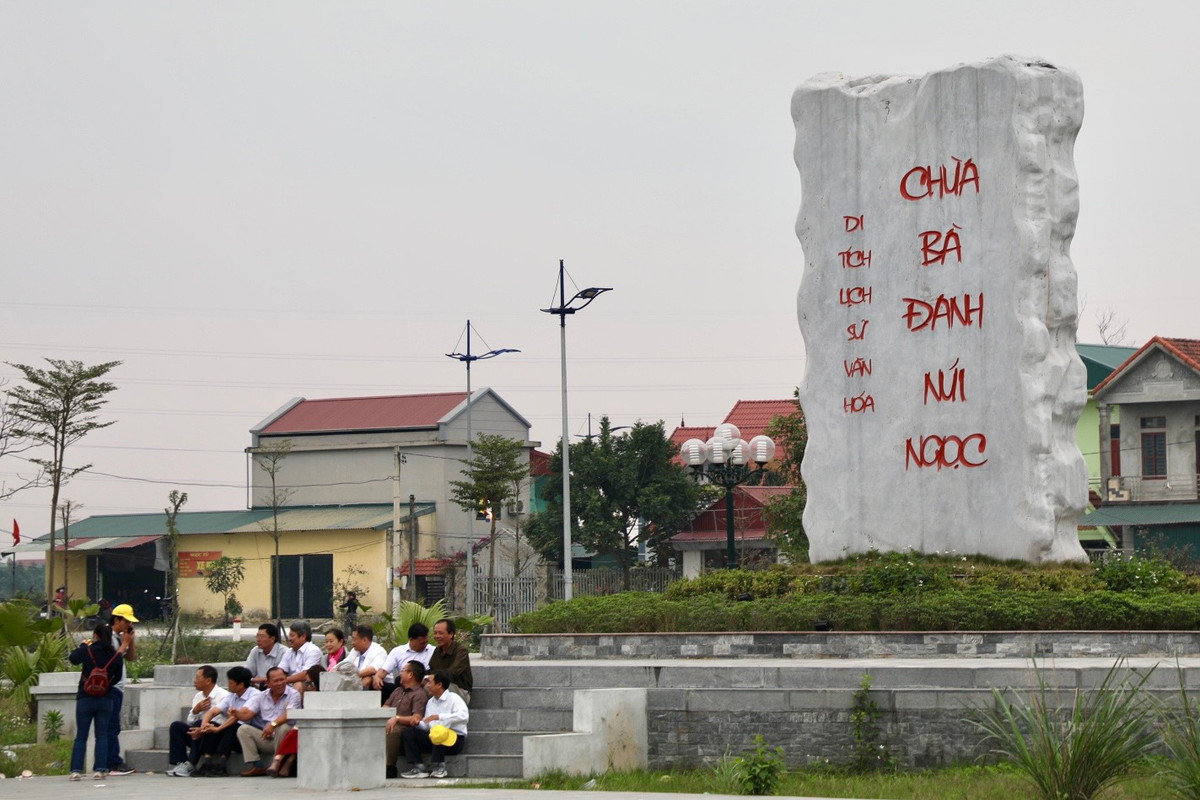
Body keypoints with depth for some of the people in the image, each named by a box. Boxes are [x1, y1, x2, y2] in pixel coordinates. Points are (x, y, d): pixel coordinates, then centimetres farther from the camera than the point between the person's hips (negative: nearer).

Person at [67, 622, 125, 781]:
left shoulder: (87, 651, -9)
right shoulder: (116, 655, -4)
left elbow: (72, 658, 10)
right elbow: (117, 677, 8)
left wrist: (83, 645, 25)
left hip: (85, 698, -1)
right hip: (106, 699, 1)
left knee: (81, 737, 5)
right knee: (102, 736, 7)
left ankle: (76, 770, -2)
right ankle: (100, 769, -1)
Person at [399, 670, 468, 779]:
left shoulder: (453, 698, -5)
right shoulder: (430, 702, 19)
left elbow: (464, 716, -24)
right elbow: (426, 726, 17)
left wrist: (438, 717, -25)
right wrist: (418, 723, -7)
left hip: (454, 739, -7)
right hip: (433, 738, 7)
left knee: (438, 731, -39)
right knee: (406, 732, -7)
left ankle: (439, 767, -23)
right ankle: (417, 767, -18)